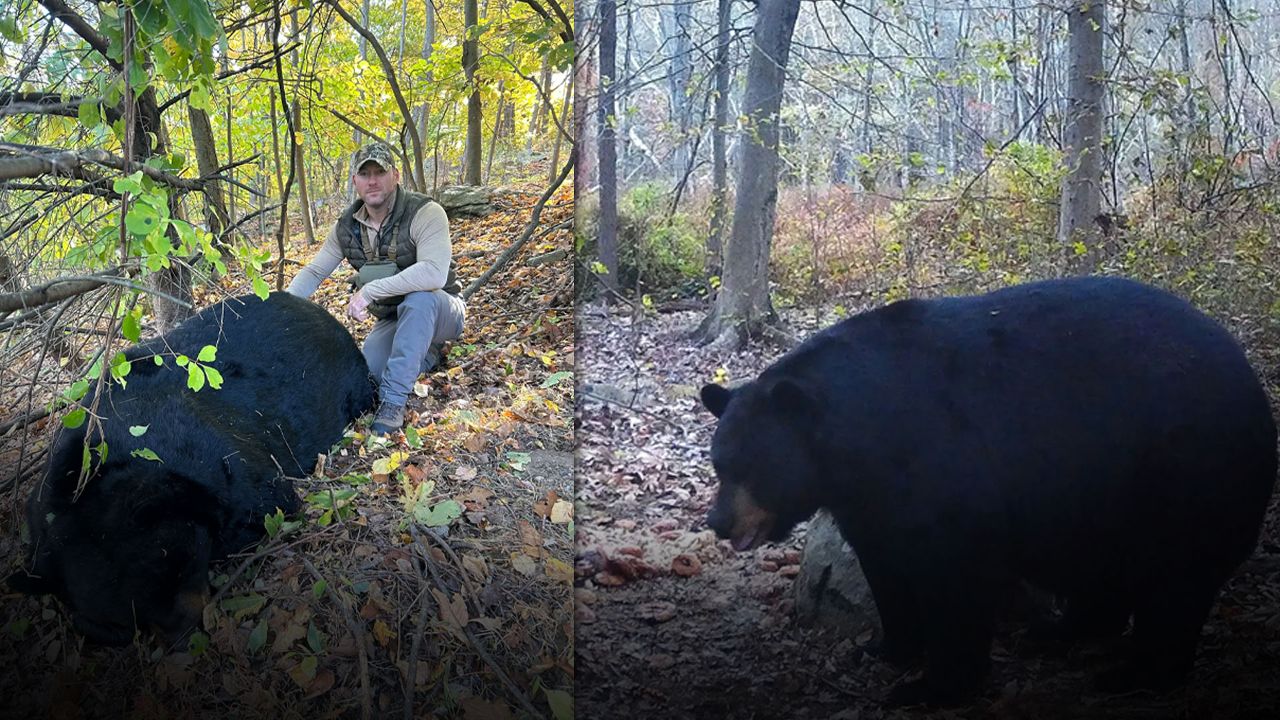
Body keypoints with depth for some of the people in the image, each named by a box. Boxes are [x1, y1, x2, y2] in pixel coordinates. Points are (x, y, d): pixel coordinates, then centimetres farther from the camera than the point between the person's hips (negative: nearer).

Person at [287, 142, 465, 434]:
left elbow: (434, 273, -39)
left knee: (419, 298, -39)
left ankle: (393, 401, -34)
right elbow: (313, 272, 5)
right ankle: (425, 351, 12)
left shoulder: (424, 213, -23)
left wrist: (370, 291, -38)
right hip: (391, 320, 5)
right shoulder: (347, 226, -3)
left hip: (440, 311, -5)